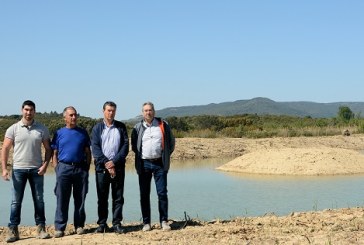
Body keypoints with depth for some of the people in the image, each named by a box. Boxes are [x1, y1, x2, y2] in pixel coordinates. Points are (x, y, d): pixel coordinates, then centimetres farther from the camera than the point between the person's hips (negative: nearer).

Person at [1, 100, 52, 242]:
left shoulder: (42, 129, 3)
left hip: (37, 170, 1)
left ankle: (41, 228, 13)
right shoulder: (13, 129, 0)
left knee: (39, 200, 6)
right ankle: (13, 230, 7)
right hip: (18, 169, -1)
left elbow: (48, 149, 6)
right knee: (16, 201, 2)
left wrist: (45, 165, -7)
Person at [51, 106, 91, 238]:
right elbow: (55, 153, 6)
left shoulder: (83, 132, 9)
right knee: (62, 199, -1)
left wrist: (87, 167, 3)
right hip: (64, 168, -1)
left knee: (80, 199, 6)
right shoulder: (59, 133, 6)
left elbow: (88, 152, 11)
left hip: (81, 168, 1)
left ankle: (79, 225, 15)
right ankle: (59, 228, 4)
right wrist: (56, 168, -3)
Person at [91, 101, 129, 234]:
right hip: (102, 167, 0)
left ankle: (117, 223, 9)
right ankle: (102, 224, 11)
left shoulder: (121, 127, 8)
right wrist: (106, 163, -13)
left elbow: (125, 146, 0)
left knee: (118, 197, 3)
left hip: (118, 167, 1)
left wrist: (114, 162, -11)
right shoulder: (97, 128, 6)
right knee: (102, 197, 4)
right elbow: (95, 148, -2)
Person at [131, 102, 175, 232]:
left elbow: (171, 142, 11)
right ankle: (146, 222, 10)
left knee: (162, 193, -3)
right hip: (144, 164, 1)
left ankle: (164, 221, 5)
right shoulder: (138, 127, 5)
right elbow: (134, 145, 15)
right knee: (144, 194, 3)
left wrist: (166, 156, 8)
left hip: (159, 163, -1)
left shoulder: (163, 125, 4)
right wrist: (139, 156, 8)